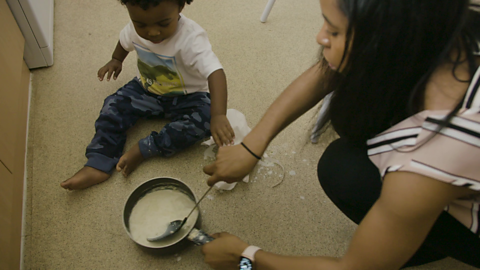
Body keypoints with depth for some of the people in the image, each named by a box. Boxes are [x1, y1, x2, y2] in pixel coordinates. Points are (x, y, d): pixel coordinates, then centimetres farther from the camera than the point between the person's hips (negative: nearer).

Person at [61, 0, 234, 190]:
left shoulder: (191, 38, -34)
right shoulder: (136, 28, -14)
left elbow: (215, 73, -48)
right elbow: (125, 42, 13)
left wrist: (218, 115, -60)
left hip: (186, 96, -4)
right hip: (147, 89, 5)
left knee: (203, 121, -31)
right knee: (113, 107, -10)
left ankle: (143, 150, -21)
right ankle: (98, 165, -5)